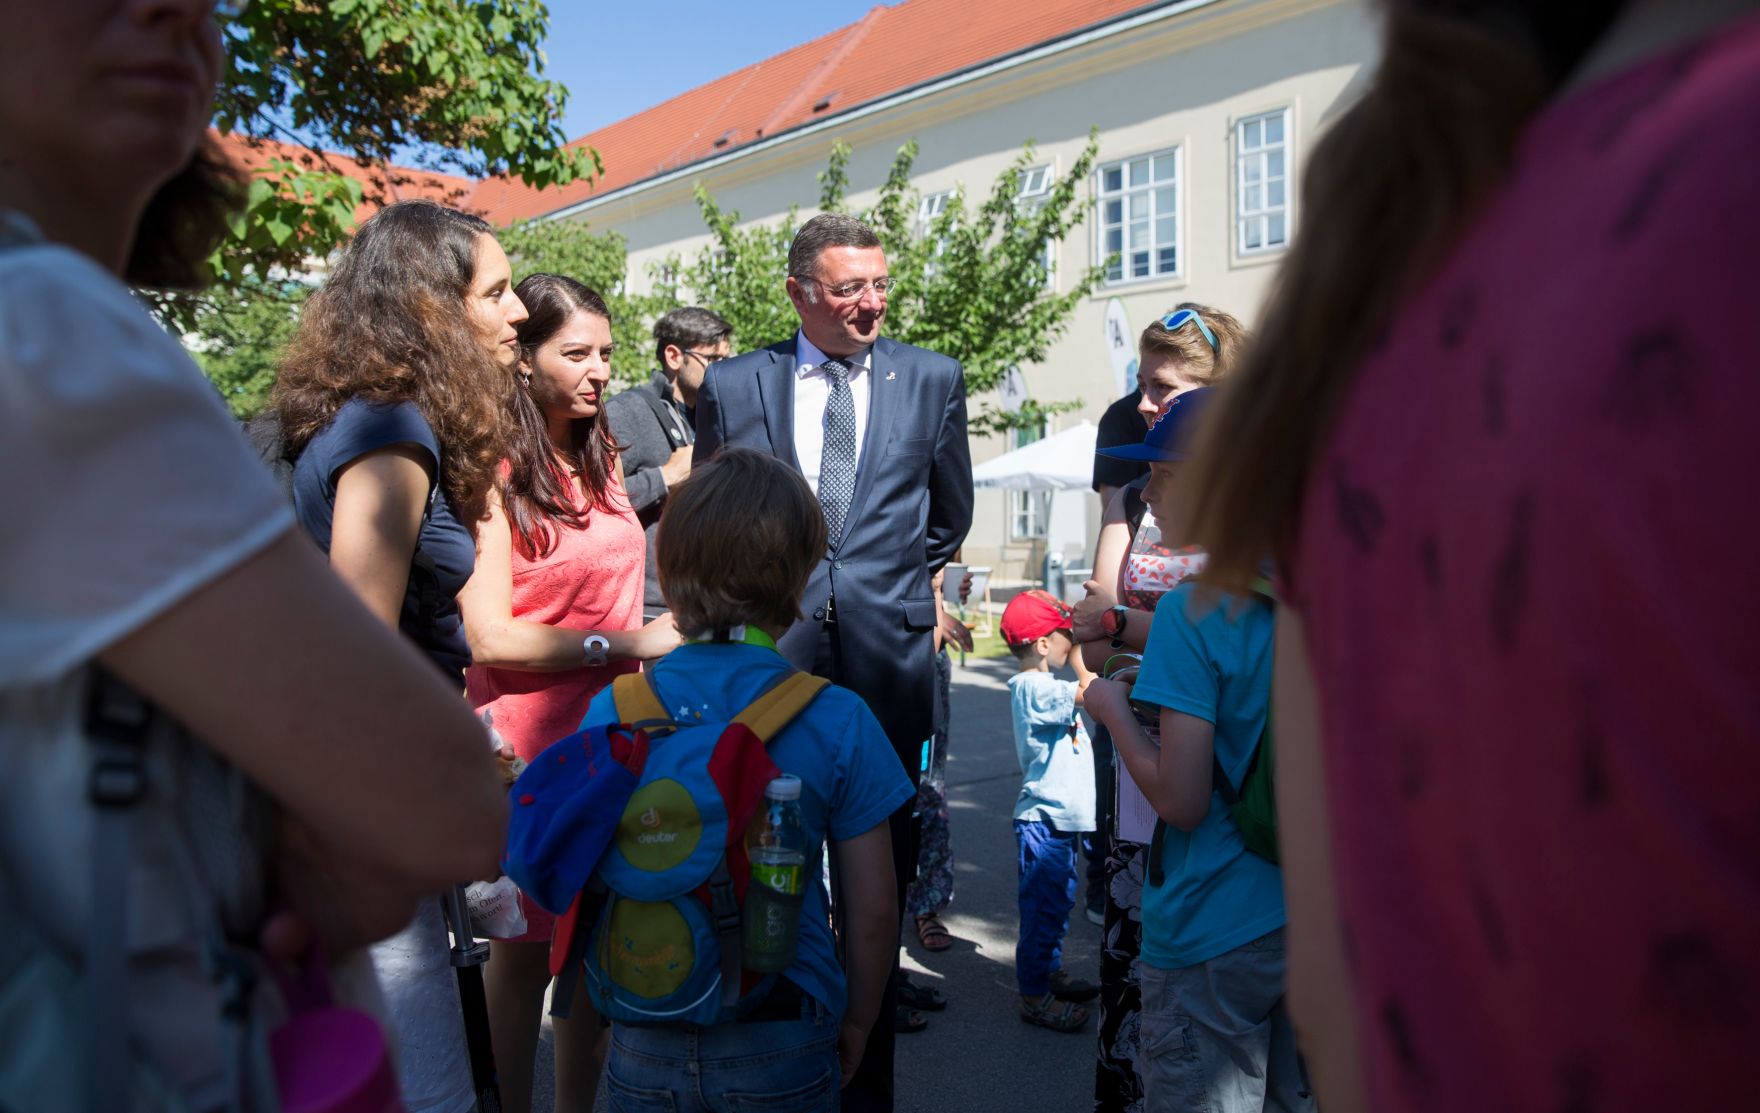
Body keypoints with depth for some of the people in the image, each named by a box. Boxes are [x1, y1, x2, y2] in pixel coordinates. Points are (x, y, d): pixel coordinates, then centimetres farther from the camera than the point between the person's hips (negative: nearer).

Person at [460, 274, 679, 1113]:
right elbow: (487, 636, -17)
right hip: (529, 738, -6)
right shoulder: (495, 472, -11)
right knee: (527, 943, 8)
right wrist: (621, 642, -17)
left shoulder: (601, 456, 11)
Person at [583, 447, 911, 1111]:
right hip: (779, 1049, -1)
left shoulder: (610, 712, -8)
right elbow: (873, 911, -9)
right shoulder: (837, 721, -14)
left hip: (643, 1049, 2)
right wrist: (857, 1021, 8)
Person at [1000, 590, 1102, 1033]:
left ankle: (1050, 972, 37)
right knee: (1043, 908, 0)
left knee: (1058, 902, 22)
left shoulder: (1042, 685, 12)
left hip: (1062, 818, 10)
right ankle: (1034, 996, 10)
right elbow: (1092, 693, -28)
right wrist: (1079, 652, -17)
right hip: (1045, 819, -10)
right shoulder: (1032, 686, -21)